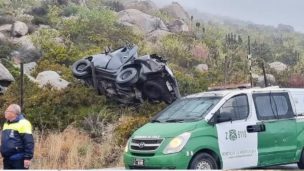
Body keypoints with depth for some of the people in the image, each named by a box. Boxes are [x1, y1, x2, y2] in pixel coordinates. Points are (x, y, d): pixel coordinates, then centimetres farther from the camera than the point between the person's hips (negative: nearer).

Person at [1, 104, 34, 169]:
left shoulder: (22, 123, -11)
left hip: (18, 159, -9)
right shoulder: (6, 124, 17)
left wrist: (28, 158, -20)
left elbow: (29, 142, -16)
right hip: (7, 159, 9)